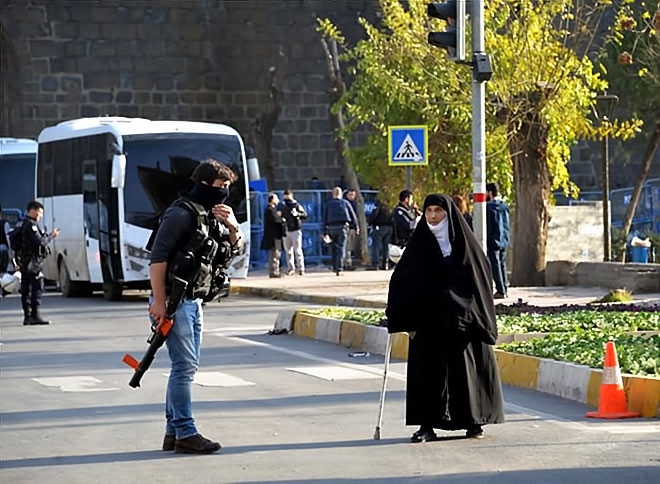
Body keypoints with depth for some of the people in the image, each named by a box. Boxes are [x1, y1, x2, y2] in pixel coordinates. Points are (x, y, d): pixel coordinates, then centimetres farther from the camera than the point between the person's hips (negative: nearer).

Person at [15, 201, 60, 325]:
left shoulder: (24, 225, 19)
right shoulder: (31, 225, -13)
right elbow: (39, 241, -20)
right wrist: (51, 236, -7)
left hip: (24, 262, 10)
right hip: (32, 262, -10)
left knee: (26, 289, 9)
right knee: (37, 288, -10)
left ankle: (27, 317, 12)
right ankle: (35, 315, -14)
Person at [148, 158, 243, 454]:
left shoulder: (212, 216, 15)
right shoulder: (182, 214, -12)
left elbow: (236, 248, 21)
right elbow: (158, 257, -17)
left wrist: (232, 226, -1)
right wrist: (159, 301, -21)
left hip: (194, 302, 9)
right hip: (175, 301, -9)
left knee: (187, 367, 11)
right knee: (184, 366, -10)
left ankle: (173, 432, 17)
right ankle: (185, 434, -8)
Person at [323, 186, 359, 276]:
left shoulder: (328, 203, 8)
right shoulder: (345, 202, 7)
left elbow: (325, 218, 5)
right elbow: (353, 215, 8)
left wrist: (325, 232, 7)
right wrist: (356, 227, 19)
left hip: (331, 228, 1)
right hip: (342, 227, -1)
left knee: (334, 248, 14)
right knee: (341, 248, -3)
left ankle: (335, 268, 17)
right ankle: (339, 269, -12)